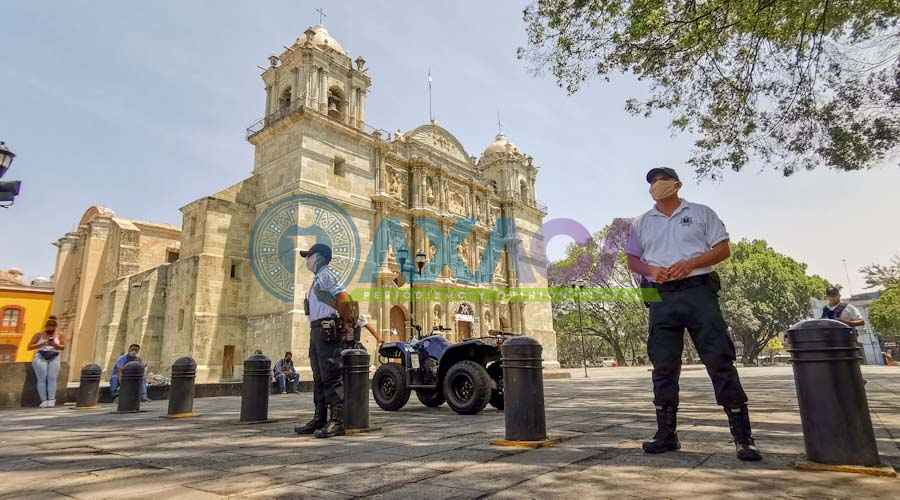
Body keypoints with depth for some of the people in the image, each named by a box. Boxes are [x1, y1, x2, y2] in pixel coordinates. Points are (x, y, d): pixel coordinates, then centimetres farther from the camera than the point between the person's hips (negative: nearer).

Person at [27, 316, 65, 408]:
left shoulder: (58, 336, 11)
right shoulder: (39, 335, 7)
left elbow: (63, 347, 6)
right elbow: (29, 347, 4)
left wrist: (55, 345, -12)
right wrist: (41, 344, -10)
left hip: (54, 358, 1)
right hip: (40, 358, -1)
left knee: (52, 378, -12)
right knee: (42, 379, -14)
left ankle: (51, 400, -15)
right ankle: (43, 401, -16)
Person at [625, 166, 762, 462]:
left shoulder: (701, 213, 12)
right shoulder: (641, 223, 18)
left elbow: (723, 249, 5)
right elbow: (632, 260, 15)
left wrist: (690, 263, -11)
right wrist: (650, 270, -6)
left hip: (698, 290, -2)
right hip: (661, 297, 3)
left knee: (720, 360, -8)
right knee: (663, 366, 3)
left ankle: (742, 436, 0)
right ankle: (666, 434, 12)